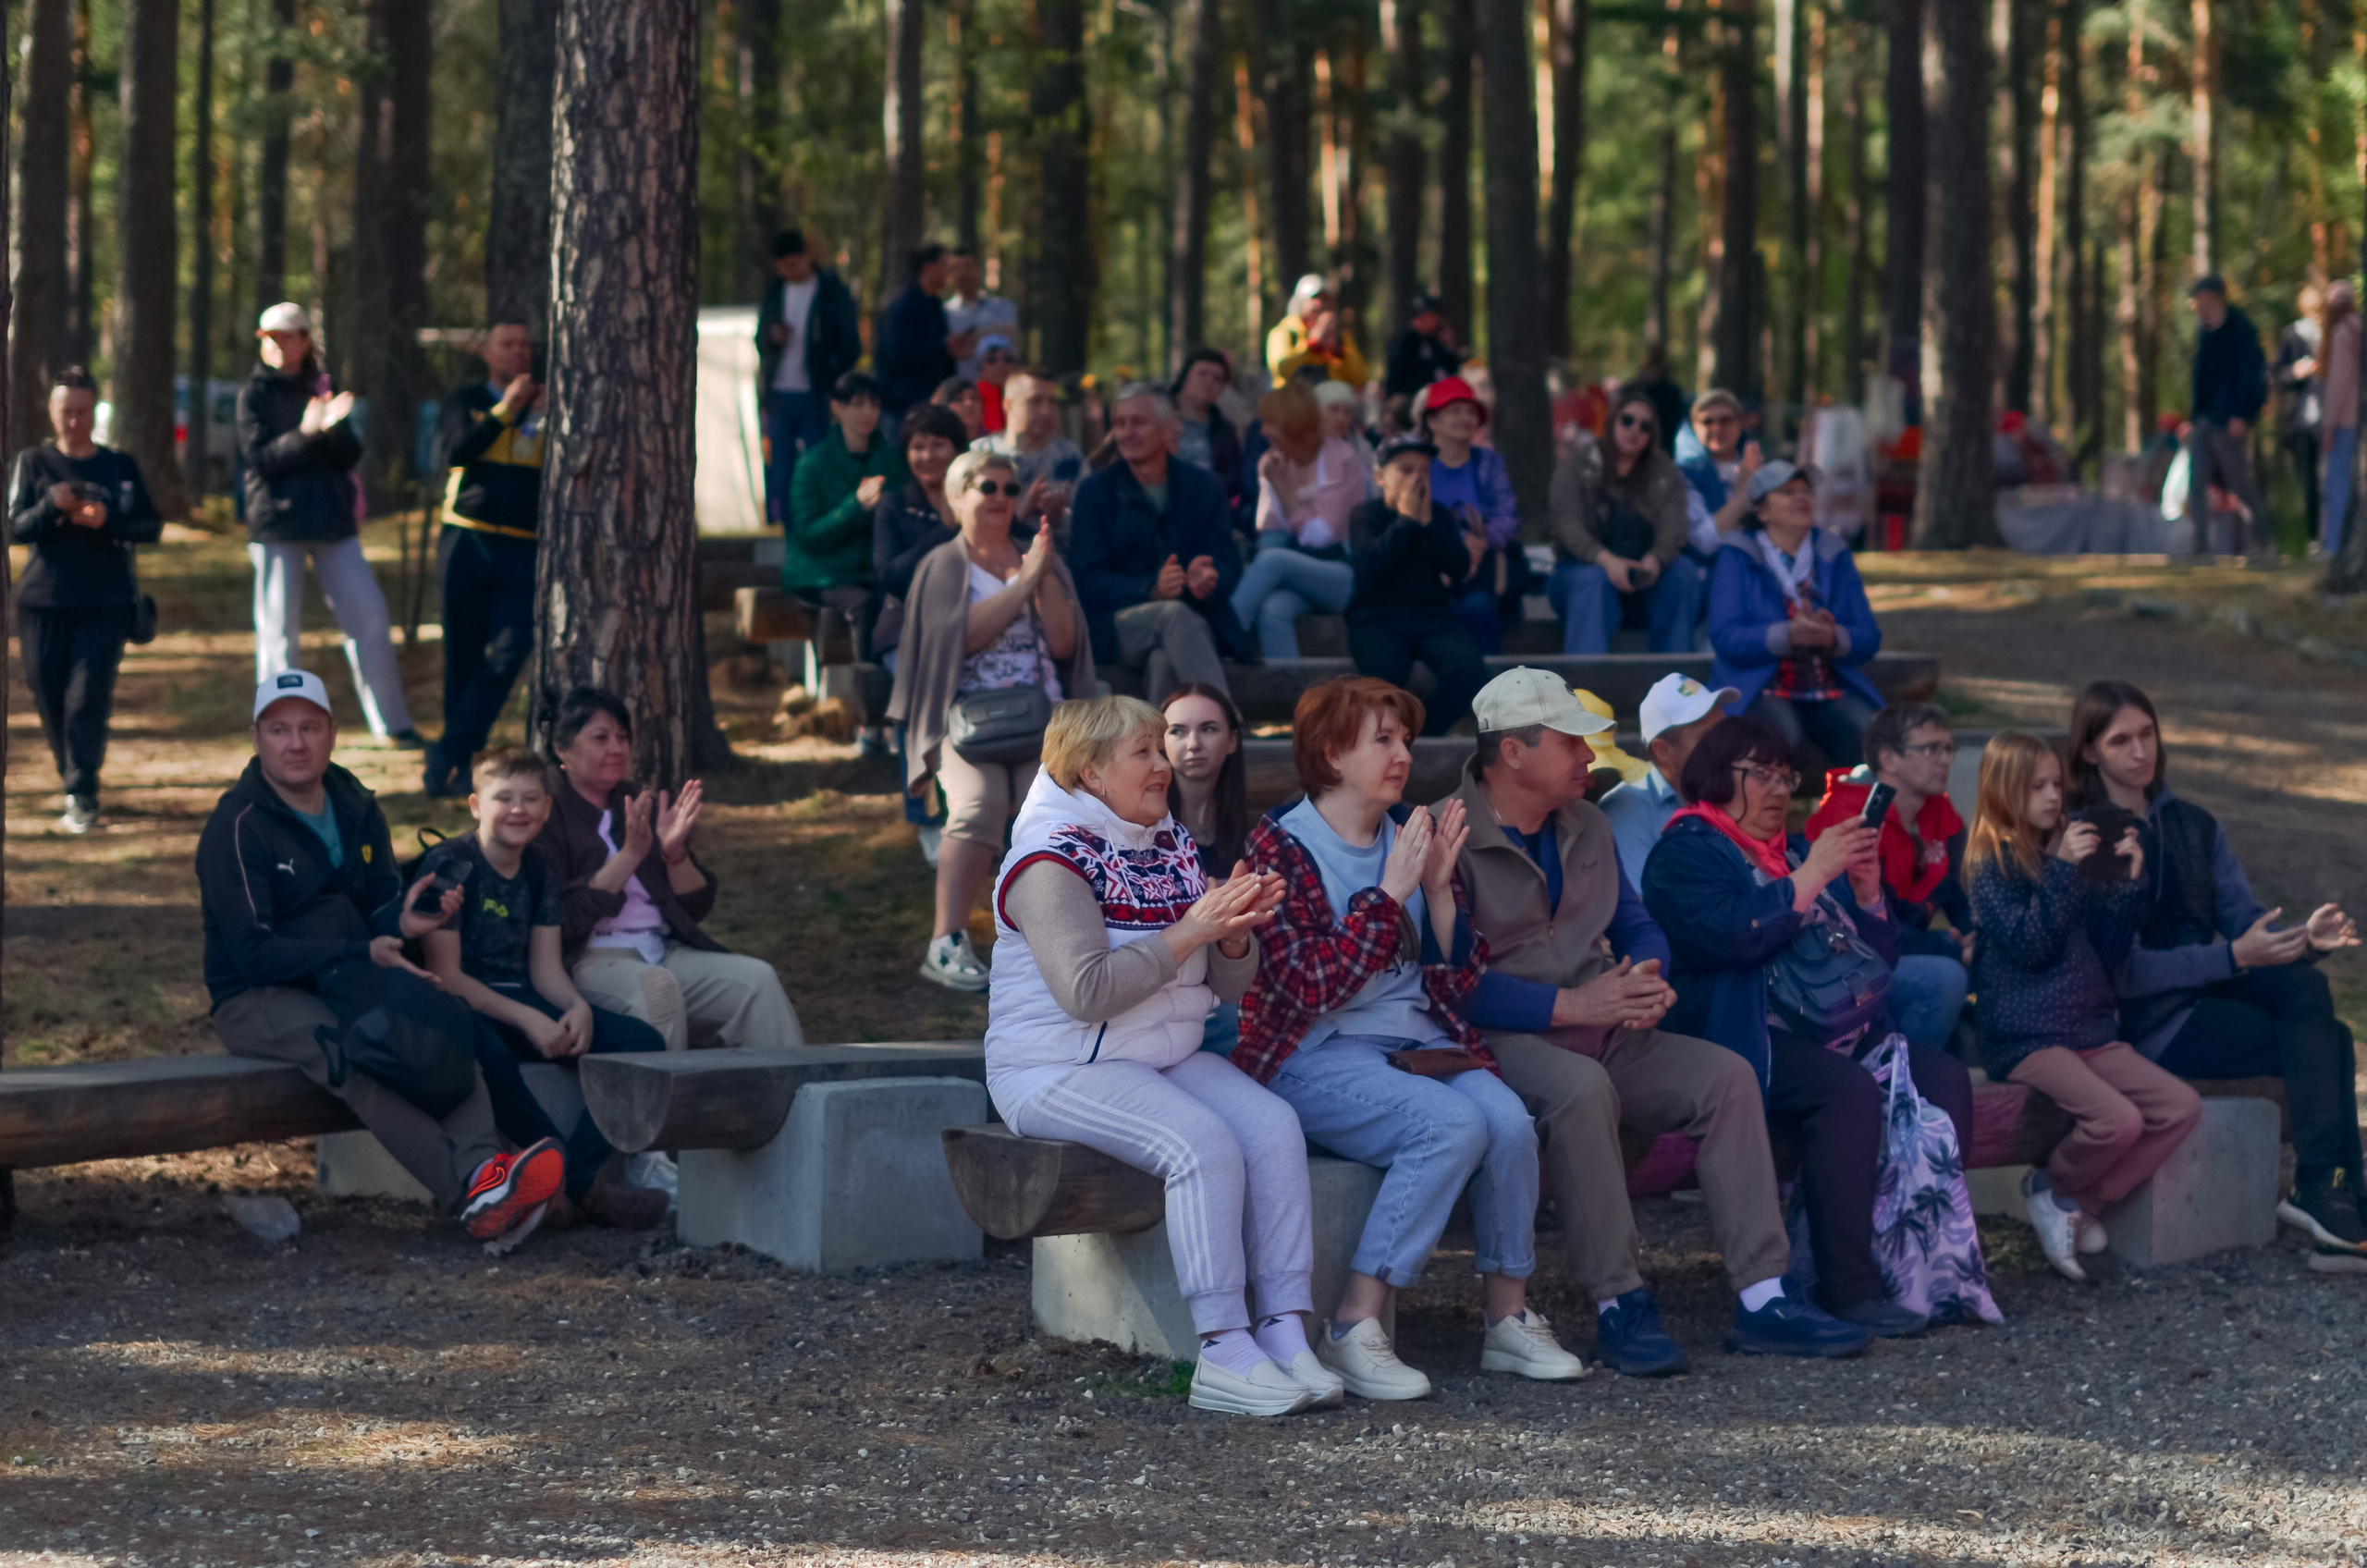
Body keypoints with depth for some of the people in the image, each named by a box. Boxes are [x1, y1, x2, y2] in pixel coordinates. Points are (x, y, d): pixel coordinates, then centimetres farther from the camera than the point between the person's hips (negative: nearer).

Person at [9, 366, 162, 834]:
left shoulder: (120, 466, 7)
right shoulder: (33, 463, 7)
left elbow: (151, 528, 4)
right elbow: (16, 529, -1)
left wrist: (106, 521, -15)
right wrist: (51, 506, -21)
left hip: (106, 602, -1)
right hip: (44, 602, 1)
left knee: (87, 699, -13)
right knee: (50, 700, 4)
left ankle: (82, 798, -11)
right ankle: (73, 779, 26)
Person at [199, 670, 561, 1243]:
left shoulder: (357, 809, 12)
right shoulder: (236, 827, -9)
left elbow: (379, 904, 10)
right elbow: (254, 952, -17)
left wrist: (402, 921, -16)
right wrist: (362, 954, -27)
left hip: (340, 982, 6)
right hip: (258, 1000, -6)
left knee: (445, 1024, -25)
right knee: (347, 1049, -37)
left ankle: (482, 1164, -47)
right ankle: (470, 1196, -49)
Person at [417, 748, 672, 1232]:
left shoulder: (537, 871, 12)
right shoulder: (450, 864, -10)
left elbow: (545, 966, 10)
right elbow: (445, 974, -15)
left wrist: (577, 1007, -13)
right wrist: (527, 1020, -23)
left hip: (524, 1003, 7)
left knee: (642, 1042, -11)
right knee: (487, 1052, -42)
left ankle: (574, 1179, -24)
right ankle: (590, 1182, -34)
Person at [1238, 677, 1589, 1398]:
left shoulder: (1411, 836, 13)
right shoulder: (1280, 846, -4)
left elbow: (1459, 978, 10)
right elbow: (1310, 985, -16)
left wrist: (1439, 887, -4)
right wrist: (1390, 892, -16)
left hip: (1418, 1040, 5)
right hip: (1316, 1059, -5)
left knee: (1509, 1120, -25)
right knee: (1453, 1123, -31)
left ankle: (1507, 1315, -9)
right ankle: (1355, 1328, -27)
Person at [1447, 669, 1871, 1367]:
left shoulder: (1586, 827, 16)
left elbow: (1637, 927, 24)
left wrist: (1648, 980, -2)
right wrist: (1572, 1004, -22)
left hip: (1602, 1031, 8)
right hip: (1503, 1041, -8)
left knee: (1727, 1075, -13)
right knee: (1581, 1088, -38)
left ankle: (1761, 1299, -15)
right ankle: (1618, 1304, -29)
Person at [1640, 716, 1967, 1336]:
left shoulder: (1795, 853, 26)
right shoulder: (1686, 854, 4)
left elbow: (1880, 953, 25)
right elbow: (1732, 934, -17)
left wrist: (1866, 891, 6)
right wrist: (1812, 876, -11)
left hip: (1848, 1033, 7)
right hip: (1753, 1042, -7)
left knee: (1944, 1078, -17)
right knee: (1850, 1090, -33)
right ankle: (1848, 1290, -33)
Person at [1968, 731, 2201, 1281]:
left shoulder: (2067, 850, 17)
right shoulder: (1990, 864, -3)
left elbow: (2108, 950, 15)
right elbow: (2029, 946, -15)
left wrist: (2129, 882, 2)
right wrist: (2063, 870, -18)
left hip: (2091, 1027, 7)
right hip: (2025, 1038, -7)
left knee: (2181, 1107, -12)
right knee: (2118, 1119, -29)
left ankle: (2081, 1203, -1)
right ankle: (2052, 1189, 2)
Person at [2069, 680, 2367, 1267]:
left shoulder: (2193, 826, 14)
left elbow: (2247, 925, 8)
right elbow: (2123, 971, -15)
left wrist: (2306, 938, -15)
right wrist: (2234, 958, -24)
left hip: (2213, 992, 6)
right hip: (2144, 1019, -6)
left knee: (2306, 987, -26)